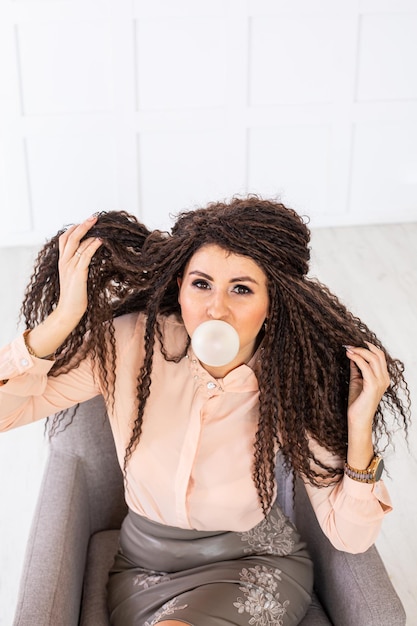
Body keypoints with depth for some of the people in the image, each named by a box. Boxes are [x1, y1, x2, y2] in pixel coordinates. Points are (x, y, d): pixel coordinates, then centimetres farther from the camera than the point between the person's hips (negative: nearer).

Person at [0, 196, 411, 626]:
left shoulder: (292, 385, -18)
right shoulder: (127, 345, -18)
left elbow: (349, 537, -15)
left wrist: (360, 429, -29)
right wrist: (64, 317, -31)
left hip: (254, 564, -1)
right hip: (144, 569, 1)